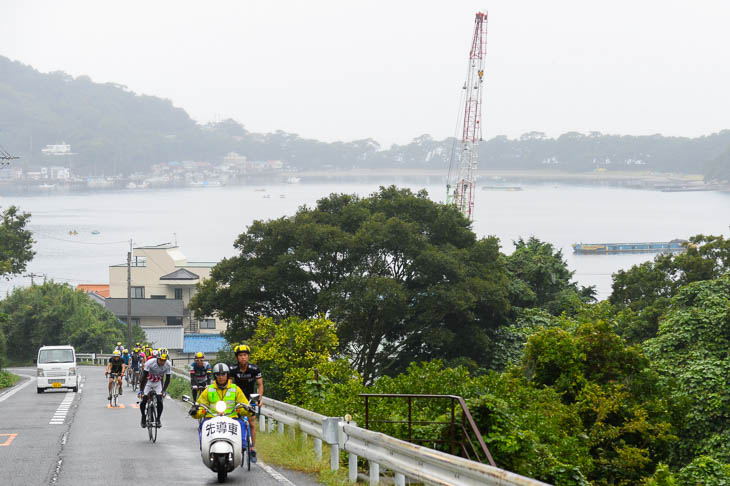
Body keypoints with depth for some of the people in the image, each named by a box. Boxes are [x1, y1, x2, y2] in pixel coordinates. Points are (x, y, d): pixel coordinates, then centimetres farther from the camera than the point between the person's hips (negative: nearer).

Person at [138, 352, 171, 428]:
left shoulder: (168, 365, -23)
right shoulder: (150, 362, -31)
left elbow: (167, 379, -13)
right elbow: (144, 377, -28)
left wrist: (164, 390, -23)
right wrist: (141, 390, -31)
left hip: (158, 383, 2)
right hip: (148, 382, -2)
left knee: (159, 401, -14)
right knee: (143, 400, -13)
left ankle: (158, 419, 4)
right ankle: (143, 418, 10)